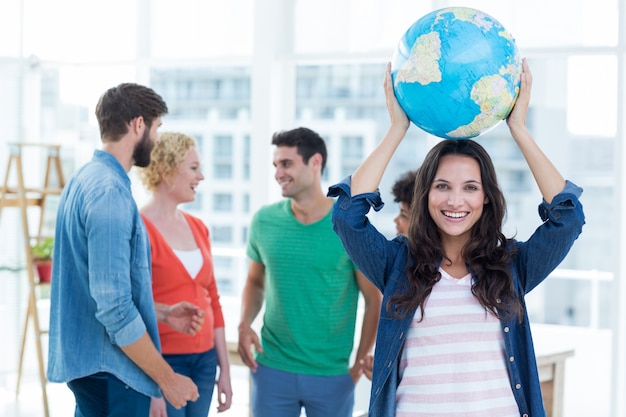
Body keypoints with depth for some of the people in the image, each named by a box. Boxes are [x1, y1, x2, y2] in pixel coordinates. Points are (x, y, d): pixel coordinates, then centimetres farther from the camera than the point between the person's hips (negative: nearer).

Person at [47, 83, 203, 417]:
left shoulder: (85, 179, 10)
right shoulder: (110, 192, -20)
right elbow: (114, 308, -24)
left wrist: (162, 313, 14)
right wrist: (167, 378, -18)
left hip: (84, 361, 10)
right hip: (110, 369, -10)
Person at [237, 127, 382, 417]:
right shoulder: (264, 221, 1)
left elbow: (374, 301, -3)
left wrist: (360, 364, -7)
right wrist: (244, 325, -5)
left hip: (332, 375, -2)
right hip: (271, 370, 2)